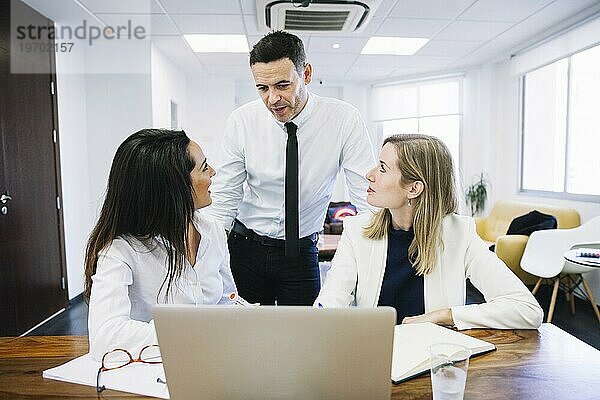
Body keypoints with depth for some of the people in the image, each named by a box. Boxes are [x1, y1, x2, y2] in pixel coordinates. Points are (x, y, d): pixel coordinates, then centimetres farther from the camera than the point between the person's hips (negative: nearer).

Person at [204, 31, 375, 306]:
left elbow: (369, 200, -13)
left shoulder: (344, 119, -14)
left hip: (301, 253, 0)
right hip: (246, 248, 1)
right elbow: (226, 197, -6)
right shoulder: (241, 121, -11)